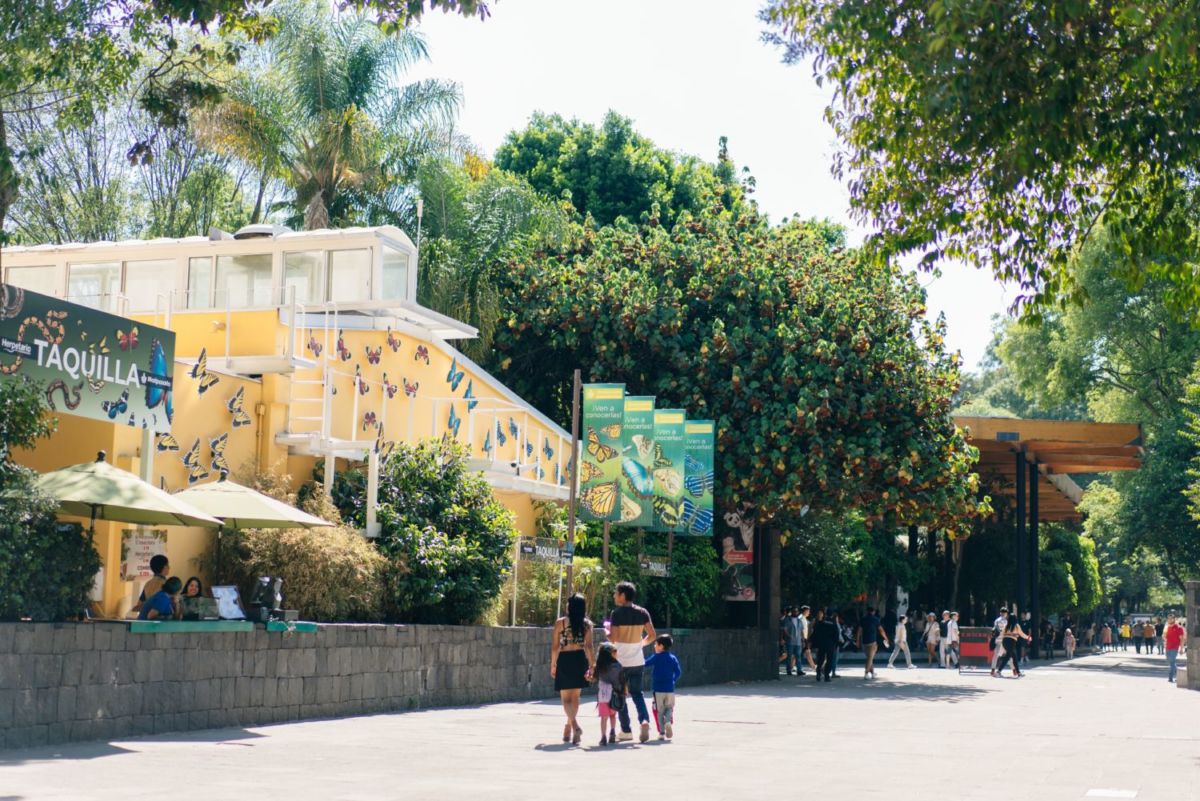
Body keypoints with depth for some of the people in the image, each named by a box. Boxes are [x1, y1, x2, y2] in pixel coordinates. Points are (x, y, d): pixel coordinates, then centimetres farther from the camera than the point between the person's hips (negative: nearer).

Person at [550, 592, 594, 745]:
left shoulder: (560, 622, -5)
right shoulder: (587, 624, 0)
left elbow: (555, 647, -3)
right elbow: (588, 646, -8)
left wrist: (553, 665, 7)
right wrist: (592, 665, -8)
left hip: (565, 660, -3)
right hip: (580, 660, 3)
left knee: (566, 698, 1)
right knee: (575, 696, 17)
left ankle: (575, 725, -22)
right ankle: (569, 728, 25)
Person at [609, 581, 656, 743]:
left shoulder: (617, 613, -12)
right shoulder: (642, 613, 3)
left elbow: (613, 638, -17)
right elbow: (652, 635, 2)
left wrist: (607, 632, 4)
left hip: (620, 661, -4)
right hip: (637, 660, 4)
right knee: (637, 693, 13)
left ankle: (626, 730, 9)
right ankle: (644, 720, -11)